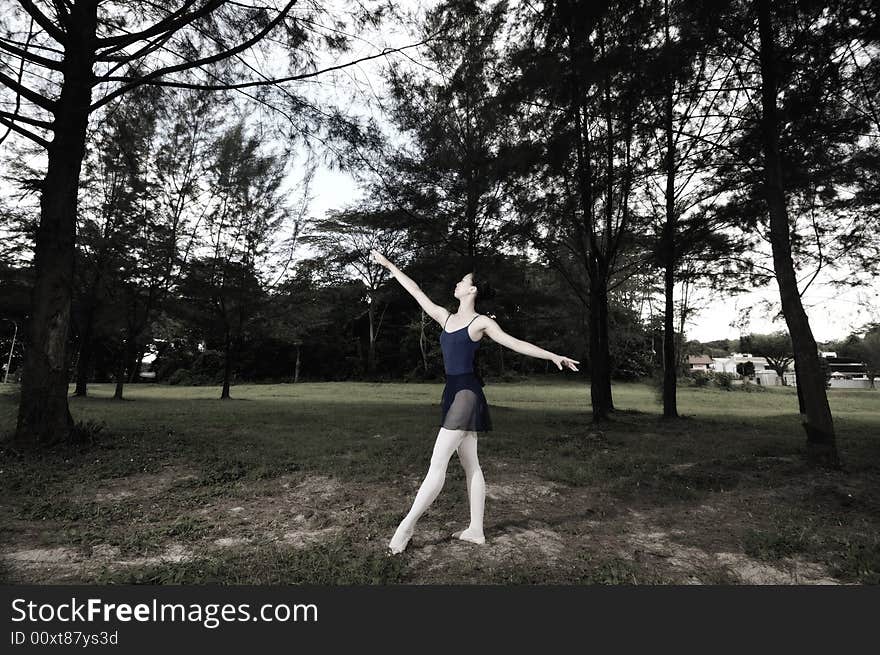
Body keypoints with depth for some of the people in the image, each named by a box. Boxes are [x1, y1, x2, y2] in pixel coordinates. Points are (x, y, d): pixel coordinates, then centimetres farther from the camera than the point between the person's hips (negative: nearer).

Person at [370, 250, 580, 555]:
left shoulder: (482, 322, -3)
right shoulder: (446, 317, 14)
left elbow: (516, 343, -3)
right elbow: (416, 291, 18)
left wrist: (554, 356, -8)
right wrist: (388, 265, 22)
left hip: (467, 393, -7)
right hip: (453, 393, 7)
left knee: (437, 463, -7)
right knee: (470, 465, 10)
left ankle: (407, 525, -1)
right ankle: (476, 530, 18)